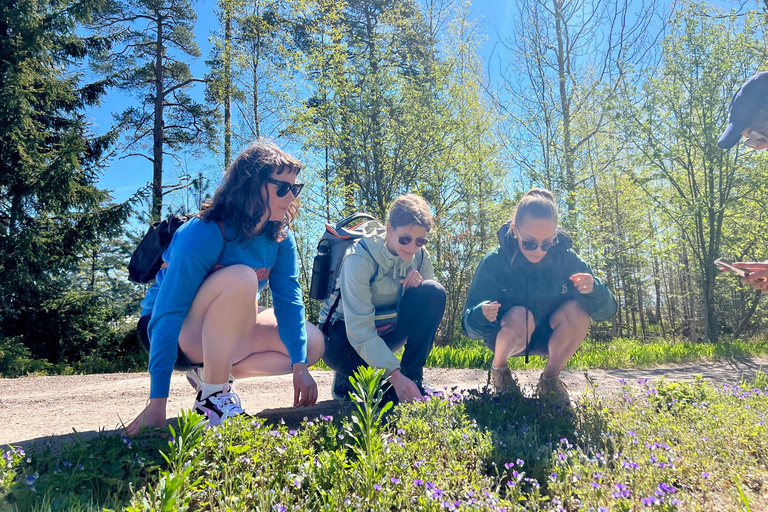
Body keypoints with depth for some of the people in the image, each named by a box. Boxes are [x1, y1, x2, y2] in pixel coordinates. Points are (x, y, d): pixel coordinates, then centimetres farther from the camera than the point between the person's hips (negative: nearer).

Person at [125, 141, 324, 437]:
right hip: (177, 333, -7)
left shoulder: (279, 237, -9)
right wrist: (157, 402, -33)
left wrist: (300, 367, -22)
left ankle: (209, 373, 0)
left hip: (229, 331, 7)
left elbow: (289, 299, -13)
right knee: (241, 278, -36)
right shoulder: (202, 235, -29)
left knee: (314, 344, -9)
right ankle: (213, 394, -22)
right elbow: (166, 316, -31)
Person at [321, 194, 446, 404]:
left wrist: (418, 282, -24)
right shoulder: (360, 257, -26)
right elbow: (359, 330, -32)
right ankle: (347, 380, -1)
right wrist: (395, 375, -39)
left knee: (434, 292, -20)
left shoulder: (419, 254, -9)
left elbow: (430, 305, -1)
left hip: (387, 328, 6)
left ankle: (413, 377, -10)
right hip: (345, 333, -6)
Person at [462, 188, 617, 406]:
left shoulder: (566, 258, -16)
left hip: (546, 338, 2)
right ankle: (499, 369, -1)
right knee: (519, 316, -36)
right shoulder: (494, 262, -22)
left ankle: (550, 379, -4)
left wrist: (593, 290, -39)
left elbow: (607, 311, -15)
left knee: (577, 311, -28)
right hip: (505, 336, -2)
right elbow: (470, 326, -22)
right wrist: (483, 315, -46)